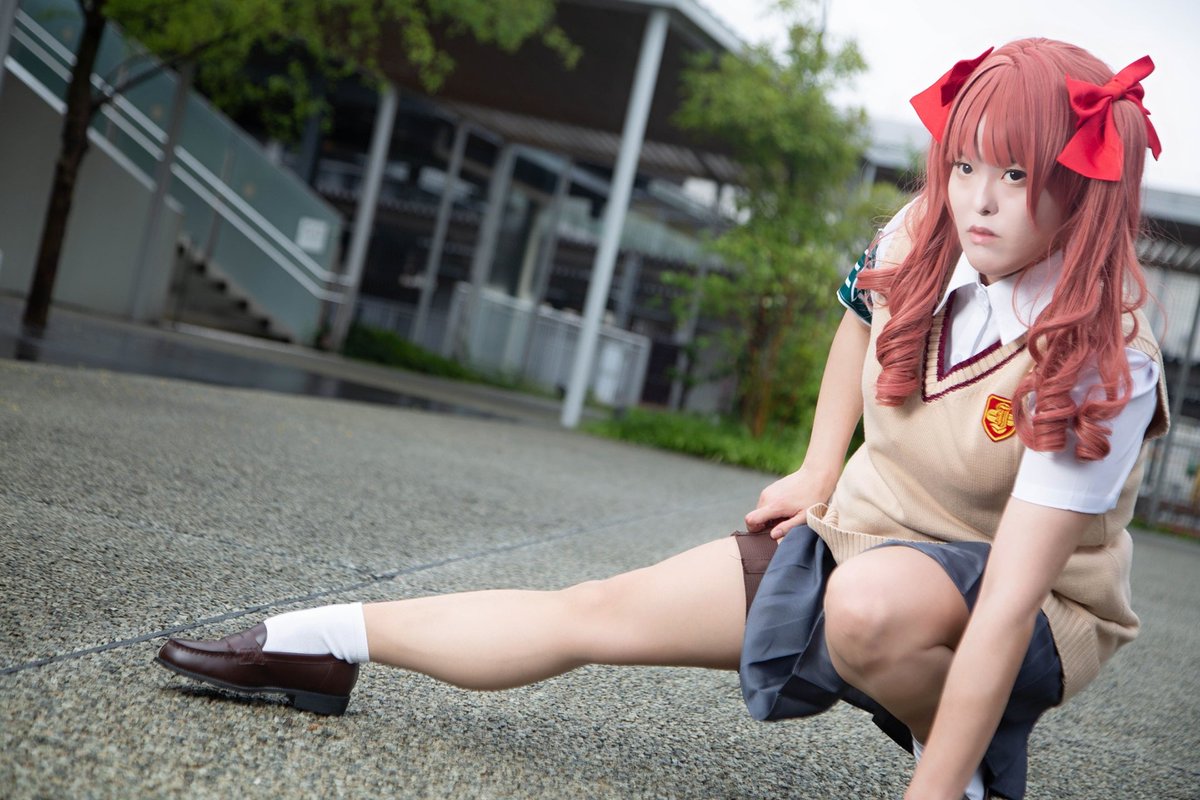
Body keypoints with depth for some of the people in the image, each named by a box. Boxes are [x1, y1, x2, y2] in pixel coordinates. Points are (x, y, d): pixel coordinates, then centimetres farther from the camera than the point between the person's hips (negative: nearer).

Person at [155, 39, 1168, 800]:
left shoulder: (1103, 360, -28)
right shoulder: (923, 240, -12)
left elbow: (1007, 603, -32)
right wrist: (819, 472, 7)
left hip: (1039, 621, -5)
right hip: (859, 533, 5)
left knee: (876, 597, -41)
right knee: (598, 609, -7)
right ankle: (322, 644, 4)